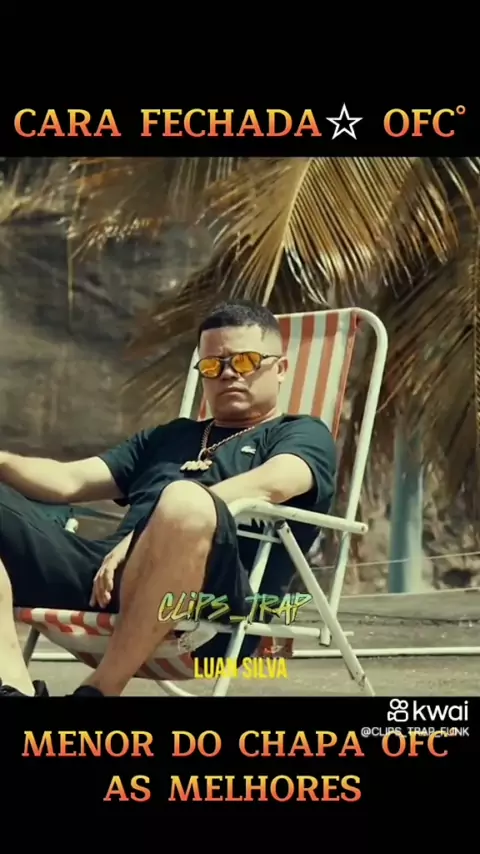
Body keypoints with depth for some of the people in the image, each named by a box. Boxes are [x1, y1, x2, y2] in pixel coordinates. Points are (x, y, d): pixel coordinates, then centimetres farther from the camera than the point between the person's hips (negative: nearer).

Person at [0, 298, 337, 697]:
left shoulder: (304, 435, 17)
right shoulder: (169, 437, 35)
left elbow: (270, 484, -7)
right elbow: (68, 481, 25)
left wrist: (141, 536, -17)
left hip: (210, 604, -6)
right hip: (105, 573, 6)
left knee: (186, 502, -38)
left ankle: (98, 689, -25)